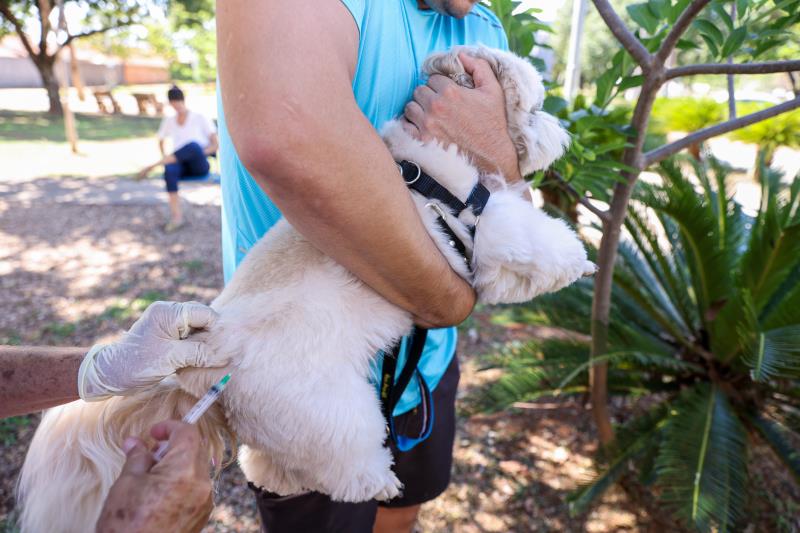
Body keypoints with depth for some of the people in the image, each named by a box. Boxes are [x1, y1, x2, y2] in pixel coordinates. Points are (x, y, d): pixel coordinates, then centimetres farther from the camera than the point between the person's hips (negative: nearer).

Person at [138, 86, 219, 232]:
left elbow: (215, 144, 3)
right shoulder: (168, 121, 19)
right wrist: (164, 157, 11)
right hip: (182, 166, 3)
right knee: (169, 170, -37)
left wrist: (198, 153, -15)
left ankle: (152, 166, -31)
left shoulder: (200, 119, 9)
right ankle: (176, 216, -40)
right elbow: (161, 141, 33)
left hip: (199, 165, -3)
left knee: (192, 145, -38)